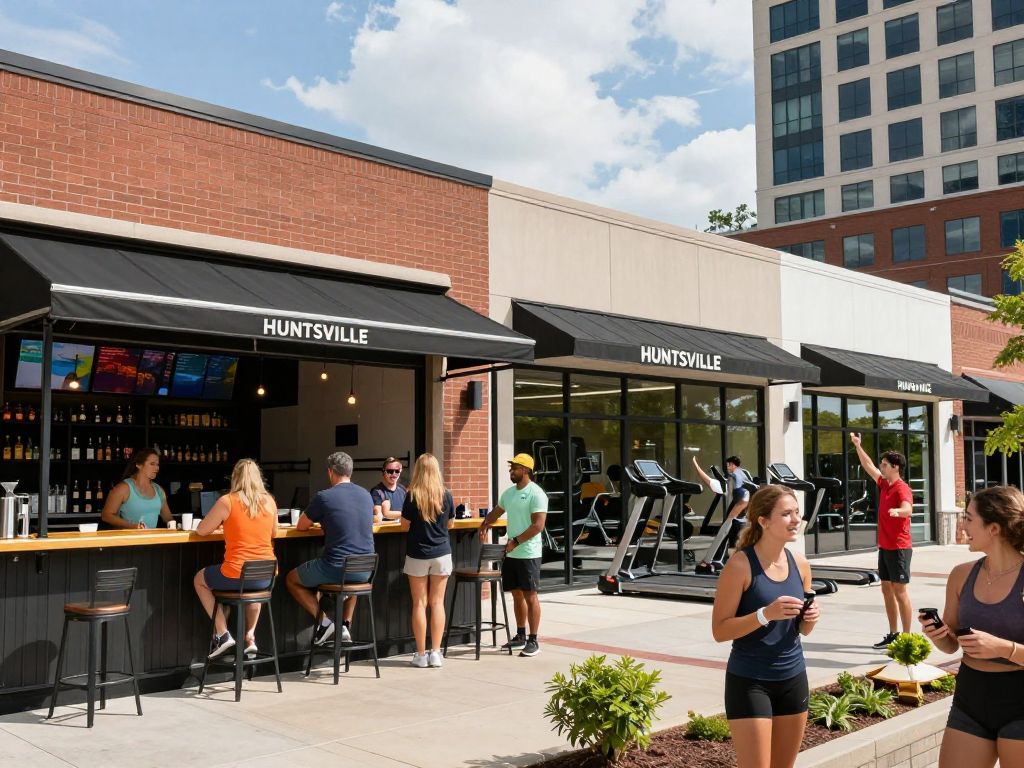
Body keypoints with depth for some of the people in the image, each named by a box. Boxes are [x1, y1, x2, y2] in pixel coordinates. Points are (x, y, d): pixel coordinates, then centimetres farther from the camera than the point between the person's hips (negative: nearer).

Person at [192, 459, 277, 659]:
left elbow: (201, 530, 2)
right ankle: (250, 635, 27)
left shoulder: (227, 501, -8)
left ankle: (222, 634, 19)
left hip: (236, 576, -4)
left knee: (199, 580, 27)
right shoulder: (269, 502, 4)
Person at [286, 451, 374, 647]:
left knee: (291, 579, 20)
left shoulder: (324, 497, -9)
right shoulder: (366, 495, 7)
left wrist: (319, 521, 24)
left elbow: (300, 527, 5)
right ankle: (346, 624, 25)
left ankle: (324, 622, 7)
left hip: (335, 569, -5)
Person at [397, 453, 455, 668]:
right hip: (441, 554, 2)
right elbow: (450, 523, 8)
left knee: (419, 604, 5)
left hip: (417, 555, -2)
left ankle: (421, 654, 8)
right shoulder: (445, 495, -4)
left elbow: (404, 526, -4)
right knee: (437, 603, 7)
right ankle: (436, 653, 8)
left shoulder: (412, 496, -10)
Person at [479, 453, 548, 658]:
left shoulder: (536, 494, -12)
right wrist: (484, 525, 12)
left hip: (528, 554, -8)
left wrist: (516, 541, -21)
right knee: (517, 595, 14)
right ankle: (520, 637, 24)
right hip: (511, 554, 8)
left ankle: (533, 641, 3)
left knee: (530, 596, -3)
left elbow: (538, 525, -19)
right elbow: (497, 511, 29)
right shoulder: (509, 492, 13)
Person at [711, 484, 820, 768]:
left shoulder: (800, 564, 2)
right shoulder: (740, 565, -16)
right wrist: (766, 614, -27)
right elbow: (719, 630, -16)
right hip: (749, 681, -6)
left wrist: (810, 618, -9)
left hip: (793, 678, 6)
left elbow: (801, 629, 14)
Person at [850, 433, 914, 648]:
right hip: (885, 546, 9)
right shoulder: (884, 484, 10)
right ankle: (893, 634, 19)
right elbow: (869, 466, 25)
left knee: (900, 591, -7)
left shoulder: (902, 488, -16)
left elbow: (908, 509, -36)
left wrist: (898, 511, -57)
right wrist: (857, 446, 28)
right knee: (887, 589, 12)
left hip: (899, 548, -9)